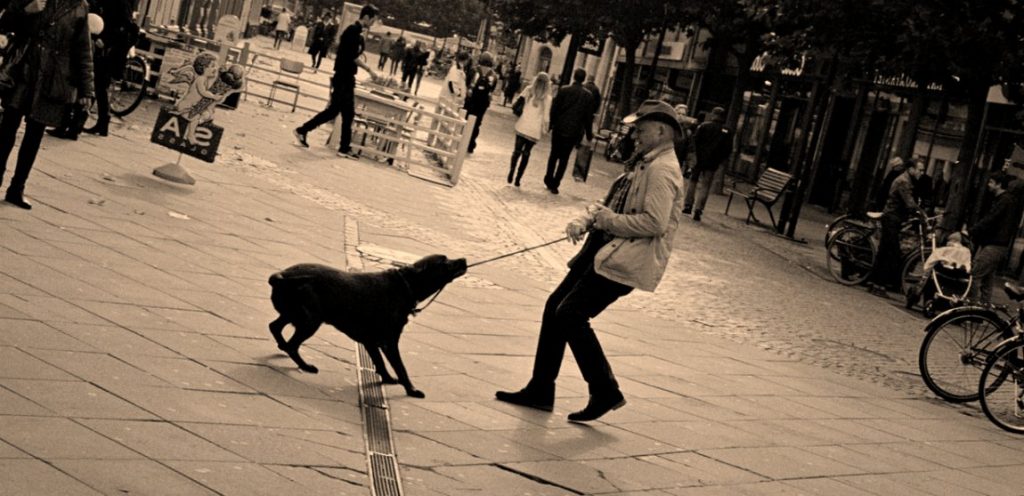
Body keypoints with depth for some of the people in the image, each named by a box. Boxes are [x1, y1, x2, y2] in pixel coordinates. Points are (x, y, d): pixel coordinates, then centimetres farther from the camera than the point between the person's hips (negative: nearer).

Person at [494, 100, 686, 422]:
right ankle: (540, 390, 17)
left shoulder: (662, 171, -15)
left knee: (572, 314, -12)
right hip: (602, 250, 10)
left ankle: (605, 392, 1)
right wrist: (586, 220, 2)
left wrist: (609, 220, -16)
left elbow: (655, 223, -26)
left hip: (624, 260, -10)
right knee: (555, 307, 8)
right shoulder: (645, 165, 19)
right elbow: (611, 203, 21)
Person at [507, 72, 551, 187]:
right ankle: (518, 179, 7)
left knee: (517, 151, 9)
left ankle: (511, 175, -1)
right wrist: (544, 130, 7)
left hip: (522, 127, 1)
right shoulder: (547, 98, -5)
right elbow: (545, 117, -3)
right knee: (526, 153, 8)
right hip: (535, 130, -1)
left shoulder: (528, 91, 0)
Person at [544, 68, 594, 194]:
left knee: (554, 155, 15)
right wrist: (589, 133, 9)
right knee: (564, 158, 7)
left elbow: (554, 109, -6)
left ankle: (549, 180, 18)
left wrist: (550, 124, 5)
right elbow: (587, 116, 0)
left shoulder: (564, 90, -6)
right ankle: (554, 184, 4)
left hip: (559, 128, 0)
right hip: (574, 131, 0)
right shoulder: (587, 95, -4)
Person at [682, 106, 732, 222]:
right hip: (713, 163, 1)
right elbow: (728, 149, 3)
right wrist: (720, 161, 7)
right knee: (704, 186, 1)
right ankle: (698, 209, -10)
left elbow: (695, 140, -8)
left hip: (699, 159, 0)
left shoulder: (704, 126, 0)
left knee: (692, 182, 15)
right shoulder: (727, 132, 5)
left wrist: (696, 155, -3)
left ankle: (688, 206, 17)